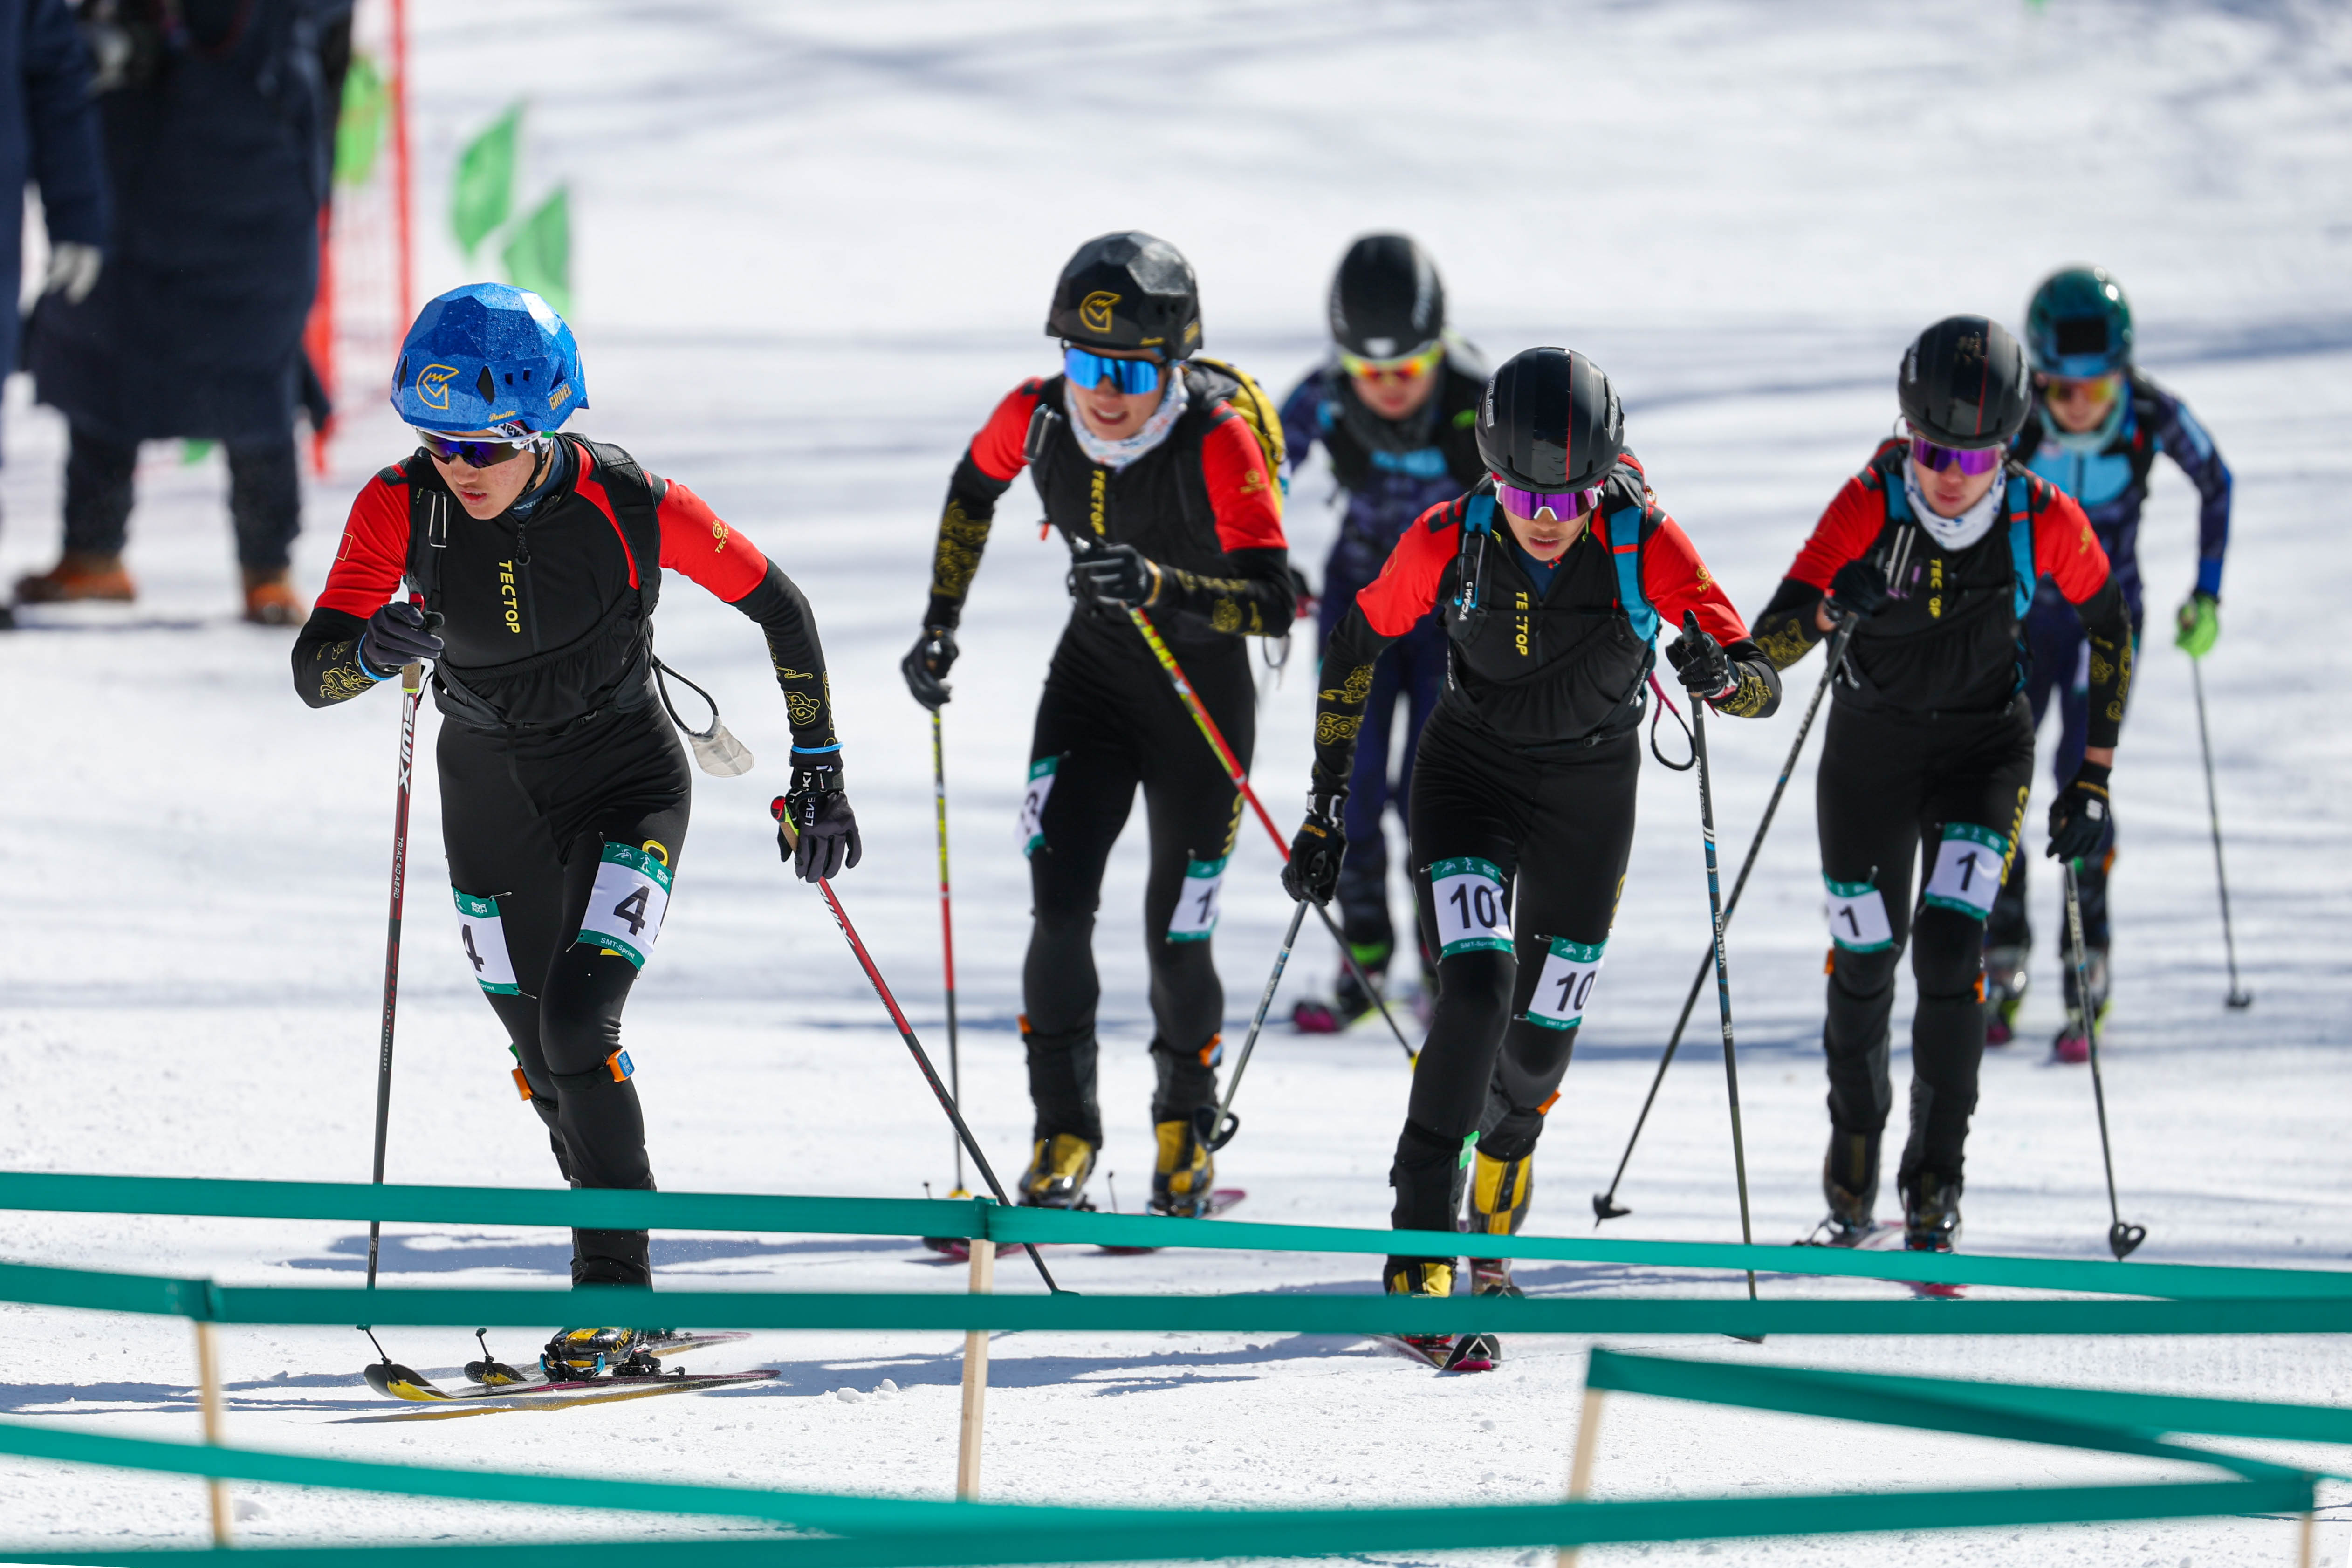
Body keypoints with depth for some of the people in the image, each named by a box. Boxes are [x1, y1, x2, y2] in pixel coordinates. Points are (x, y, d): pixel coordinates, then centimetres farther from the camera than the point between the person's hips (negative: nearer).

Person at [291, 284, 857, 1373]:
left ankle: (615, 1294, -15)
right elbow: (313, 674, -19)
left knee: (578, 1029, -22)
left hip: (626, 787, -4)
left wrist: (818, 774, -9)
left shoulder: (632, 507, -24)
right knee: (549, 1069, 13)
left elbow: (780, 609, -10)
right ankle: (620, 1258, 34)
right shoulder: (401, 508, -18)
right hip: (490, 795, 4)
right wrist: (375, 649, -42)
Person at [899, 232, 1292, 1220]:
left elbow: (1272, 603, -35)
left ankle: (1184, 1128, 27)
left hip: (1204, 688, -3)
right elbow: (973, 489, 9)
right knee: (1059, 904, -14)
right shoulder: (1037, 417, -16)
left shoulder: (1218, 436, -29)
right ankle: (1063, 1139, -3)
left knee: (1175, 939, 0)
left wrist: (1162, 585, -50)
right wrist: (941, 623, 7)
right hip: (1094, 669, 3)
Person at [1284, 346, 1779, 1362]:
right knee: (1476, 989, -24)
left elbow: (1765, 691, -23)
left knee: (1542, 1037, 11)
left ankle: (1494, 1210, 45)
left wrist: (1722, 674, -47)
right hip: (1471, 774, -1)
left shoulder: (1643, 542, -24)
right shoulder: (1450, 541, -21)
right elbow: (1357, 647, -4)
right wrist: (1328, 806, -2)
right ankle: (1422, 1251, -24)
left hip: (1590, 793, 1)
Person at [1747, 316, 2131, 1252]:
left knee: (1950, 947, -18)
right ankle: (1855, 1139, 38)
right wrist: (1827, 611, -48)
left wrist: (2093, 778, -1)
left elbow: (2109, 630, -1)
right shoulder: (1869, 508, -22)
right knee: (1865, 958, 9)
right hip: (1871, 744, 1)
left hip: (1985, 747, -1)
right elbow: (1769, 646, -25)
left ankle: (1935, 1187, -7)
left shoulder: (2046, 524, -19)